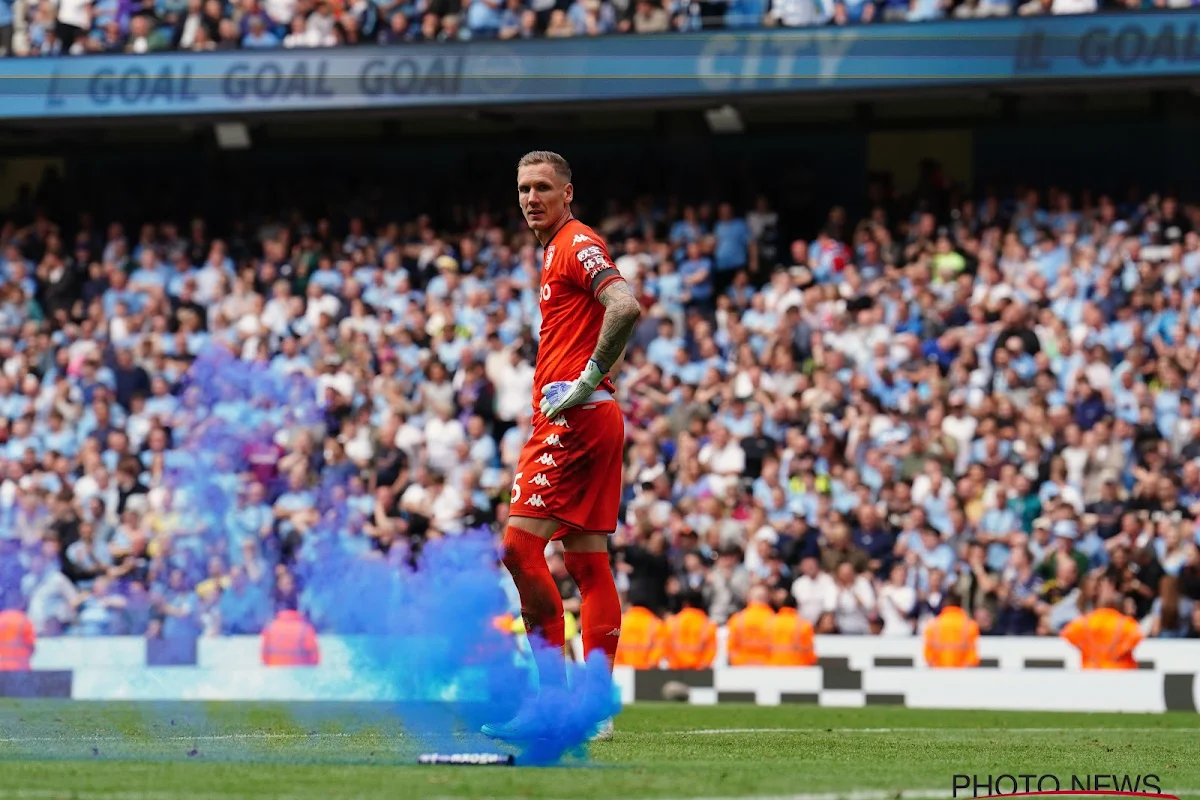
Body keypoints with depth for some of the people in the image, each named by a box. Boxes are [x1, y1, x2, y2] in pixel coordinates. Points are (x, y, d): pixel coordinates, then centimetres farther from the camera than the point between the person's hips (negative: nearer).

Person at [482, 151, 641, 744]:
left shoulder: (577, 244, -8)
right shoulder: (559, 251, 22)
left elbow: (626, 307, -24)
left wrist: (588, 380, -19)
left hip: (575, 420, -10)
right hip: (594, 422, 10)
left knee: (520, 545, -13)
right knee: (588, 563, 7)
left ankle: (552, 696, -12)